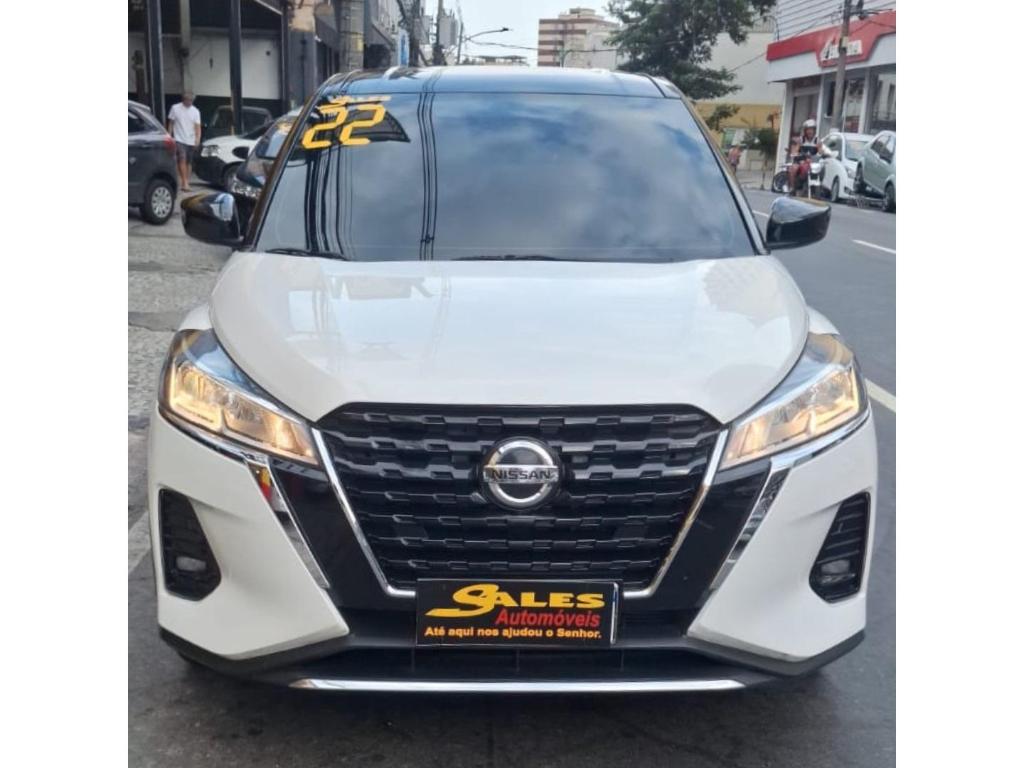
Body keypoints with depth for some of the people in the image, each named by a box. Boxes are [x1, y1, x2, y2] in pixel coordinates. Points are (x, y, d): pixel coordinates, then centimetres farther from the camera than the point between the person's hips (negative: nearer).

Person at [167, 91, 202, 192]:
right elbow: (171, 123, 6)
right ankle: (185, 183, -22)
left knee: (189, 162, 9)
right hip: (179, 139, -3)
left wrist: (197, 138, -16)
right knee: (182, 159, -18)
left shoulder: (195, 111, 5)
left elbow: (198, 126, -1)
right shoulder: (175, 108, 0)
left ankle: (186, 183, 17)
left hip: (191, 141, 3)